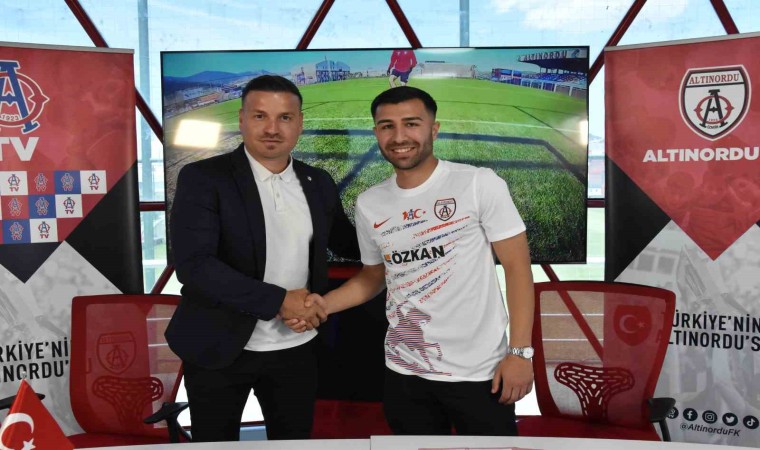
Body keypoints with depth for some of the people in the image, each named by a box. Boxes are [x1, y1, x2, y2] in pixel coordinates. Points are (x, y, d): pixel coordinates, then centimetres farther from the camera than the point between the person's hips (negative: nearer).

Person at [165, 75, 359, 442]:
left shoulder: (318, 183, 3)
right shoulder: (203, 178, -12)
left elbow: (346, 243, 17)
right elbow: (193, 264, -22)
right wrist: (278, 300, -25)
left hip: (295, 349, 4)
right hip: (219, 348, -3)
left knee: (295, 442, 19)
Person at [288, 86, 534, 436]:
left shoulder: (480, 184, -9)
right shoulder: (369, 204, 2)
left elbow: (517, 267, -8)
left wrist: (520, 352, -13)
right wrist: (322, 304, -2)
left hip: (479, 372, -3)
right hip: (405, 374, 4)